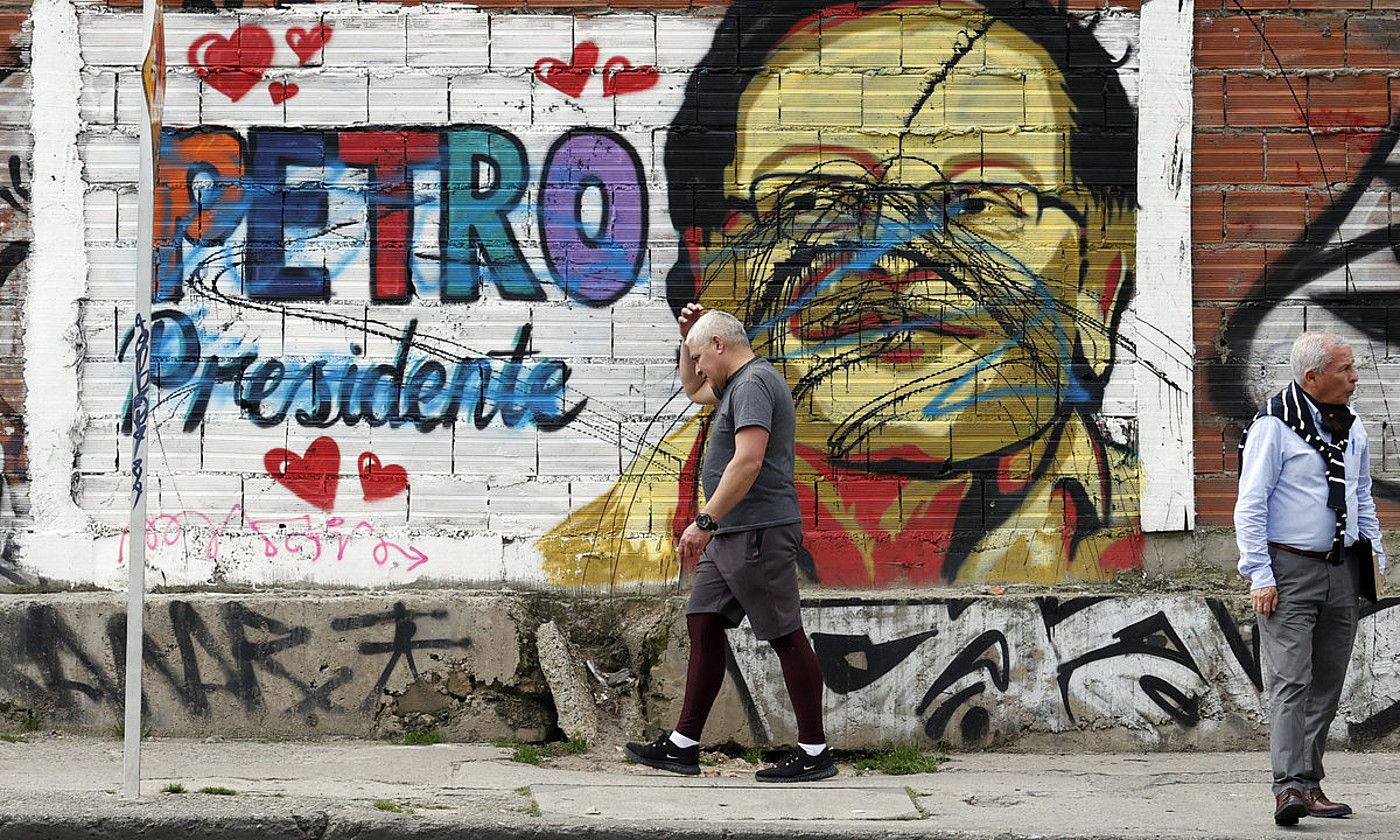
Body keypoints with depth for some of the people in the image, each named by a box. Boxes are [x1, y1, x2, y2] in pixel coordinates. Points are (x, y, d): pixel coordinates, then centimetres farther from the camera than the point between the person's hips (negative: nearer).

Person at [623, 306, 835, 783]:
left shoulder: (753, 383, -15)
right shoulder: (736, 384, 19)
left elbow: (748, 461, -26)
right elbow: (693, 390, 41)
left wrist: (705, 522, -27)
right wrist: (687, 336, 25)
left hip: (760, 533, -11)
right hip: (731, 535, 11)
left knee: (785, 636, -6)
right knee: (703, 625, 8)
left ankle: (814, 753, -2)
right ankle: (683, 746, 10)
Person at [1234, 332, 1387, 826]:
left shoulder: (1350, 428, 13)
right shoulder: (1273, 426, -9)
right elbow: (1250, 505, -10)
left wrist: (1374, 549, 16)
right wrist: (1259, 576, -14)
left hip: (1341, 571, 7)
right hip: (1289, 571, -7)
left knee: (1327, 684, 8)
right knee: (1291, 680, -14)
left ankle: (1309, 786, 14)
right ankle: (1290, 787, -19)